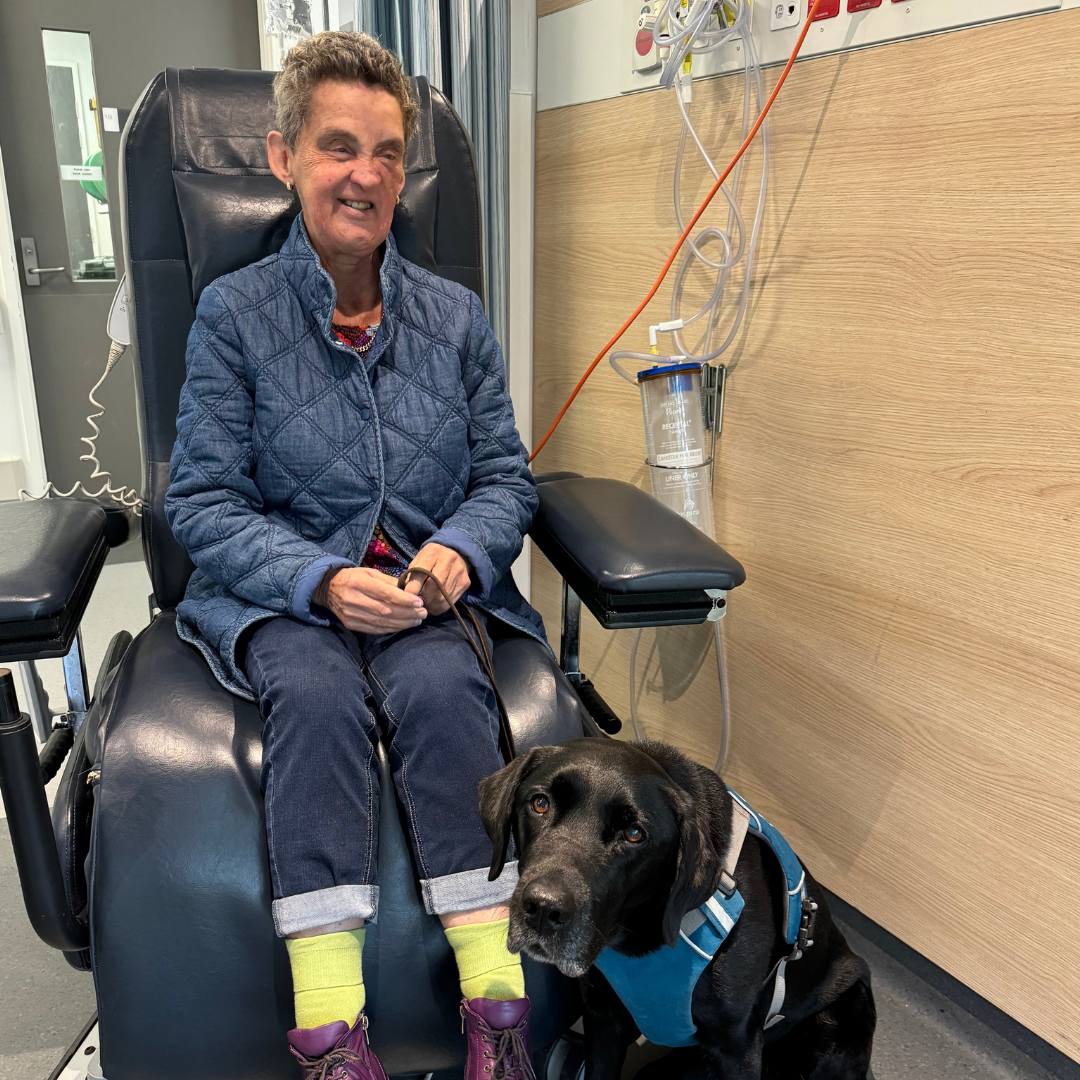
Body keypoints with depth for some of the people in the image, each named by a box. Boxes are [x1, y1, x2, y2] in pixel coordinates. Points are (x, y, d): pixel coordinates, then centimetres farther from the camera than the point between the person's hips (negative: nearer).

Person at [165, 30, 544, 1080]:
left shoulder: (456, 315, 8)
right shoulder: (233, 313, 0)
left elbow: (506, 477, 9)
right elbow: (203, 502, -3)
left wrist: (457, 551, -14)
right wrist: (323, 580, -19)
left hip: (429, 586, 2)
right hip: (278, 595, -1)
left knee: (440, 687, -29)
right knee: (317, 691, -31)